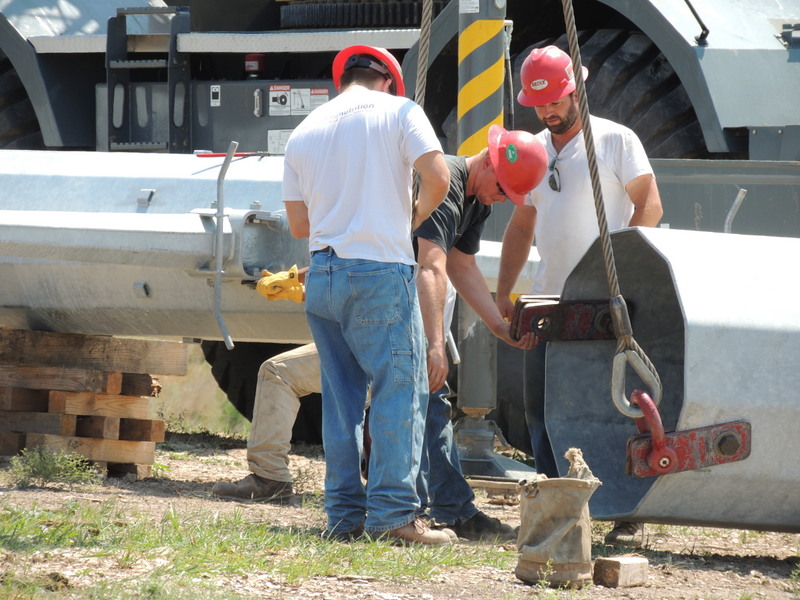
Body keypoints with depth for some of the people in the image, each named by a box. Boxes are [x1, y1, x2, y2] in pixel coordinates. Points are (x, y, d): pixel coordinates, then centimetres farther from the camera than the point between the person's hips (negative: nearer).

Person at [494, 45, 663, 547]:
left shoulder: (616, 141, -1)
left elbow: (649, 206, -6)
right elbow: (522, 226, 21)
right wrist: (503, 292, 13)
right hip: (549, 301, 6)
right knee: (541, 408, 5)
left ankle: (627, 514, -4)